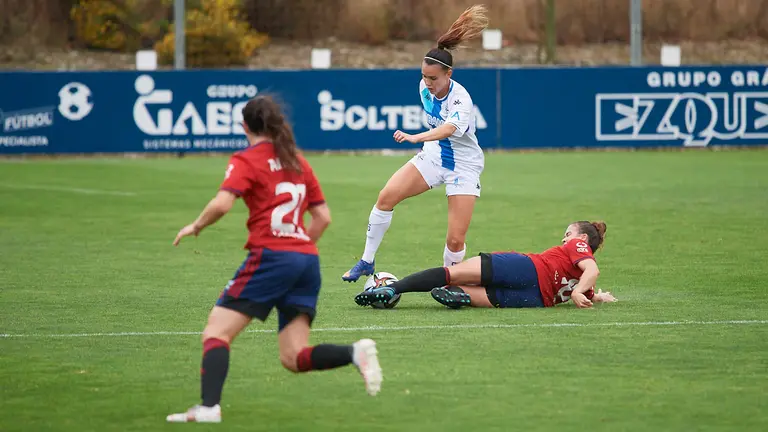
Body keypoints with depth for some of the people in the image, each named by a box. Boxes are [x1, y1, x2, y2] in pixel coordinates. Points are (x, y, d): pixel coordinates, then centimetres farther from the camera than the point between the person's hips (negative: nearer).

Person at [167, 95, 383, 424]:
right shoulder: (298, 162, 20)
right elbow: (323, 217, 20)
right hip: (307, 260, 6)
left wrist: (196, 226, 3)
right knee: (294, 358, 5)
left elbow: (222, 204, -15)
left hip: (271, 257, -6)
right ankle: (355, 352, -18)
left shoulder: (246, 161, 0)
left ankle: (209, 406, -22)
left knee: (216, 333, -4)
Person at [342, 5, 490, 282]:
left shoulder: (460, 100, -29)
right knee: (387, 196, -14)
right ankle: (367, 262, -2)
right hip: (433, 157, 6)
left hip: (464, 167, -6)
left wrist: (415, 138, -66)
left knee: (456, 239, -12)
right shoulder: (424, 87, -9)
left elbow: (447, 129, -50)